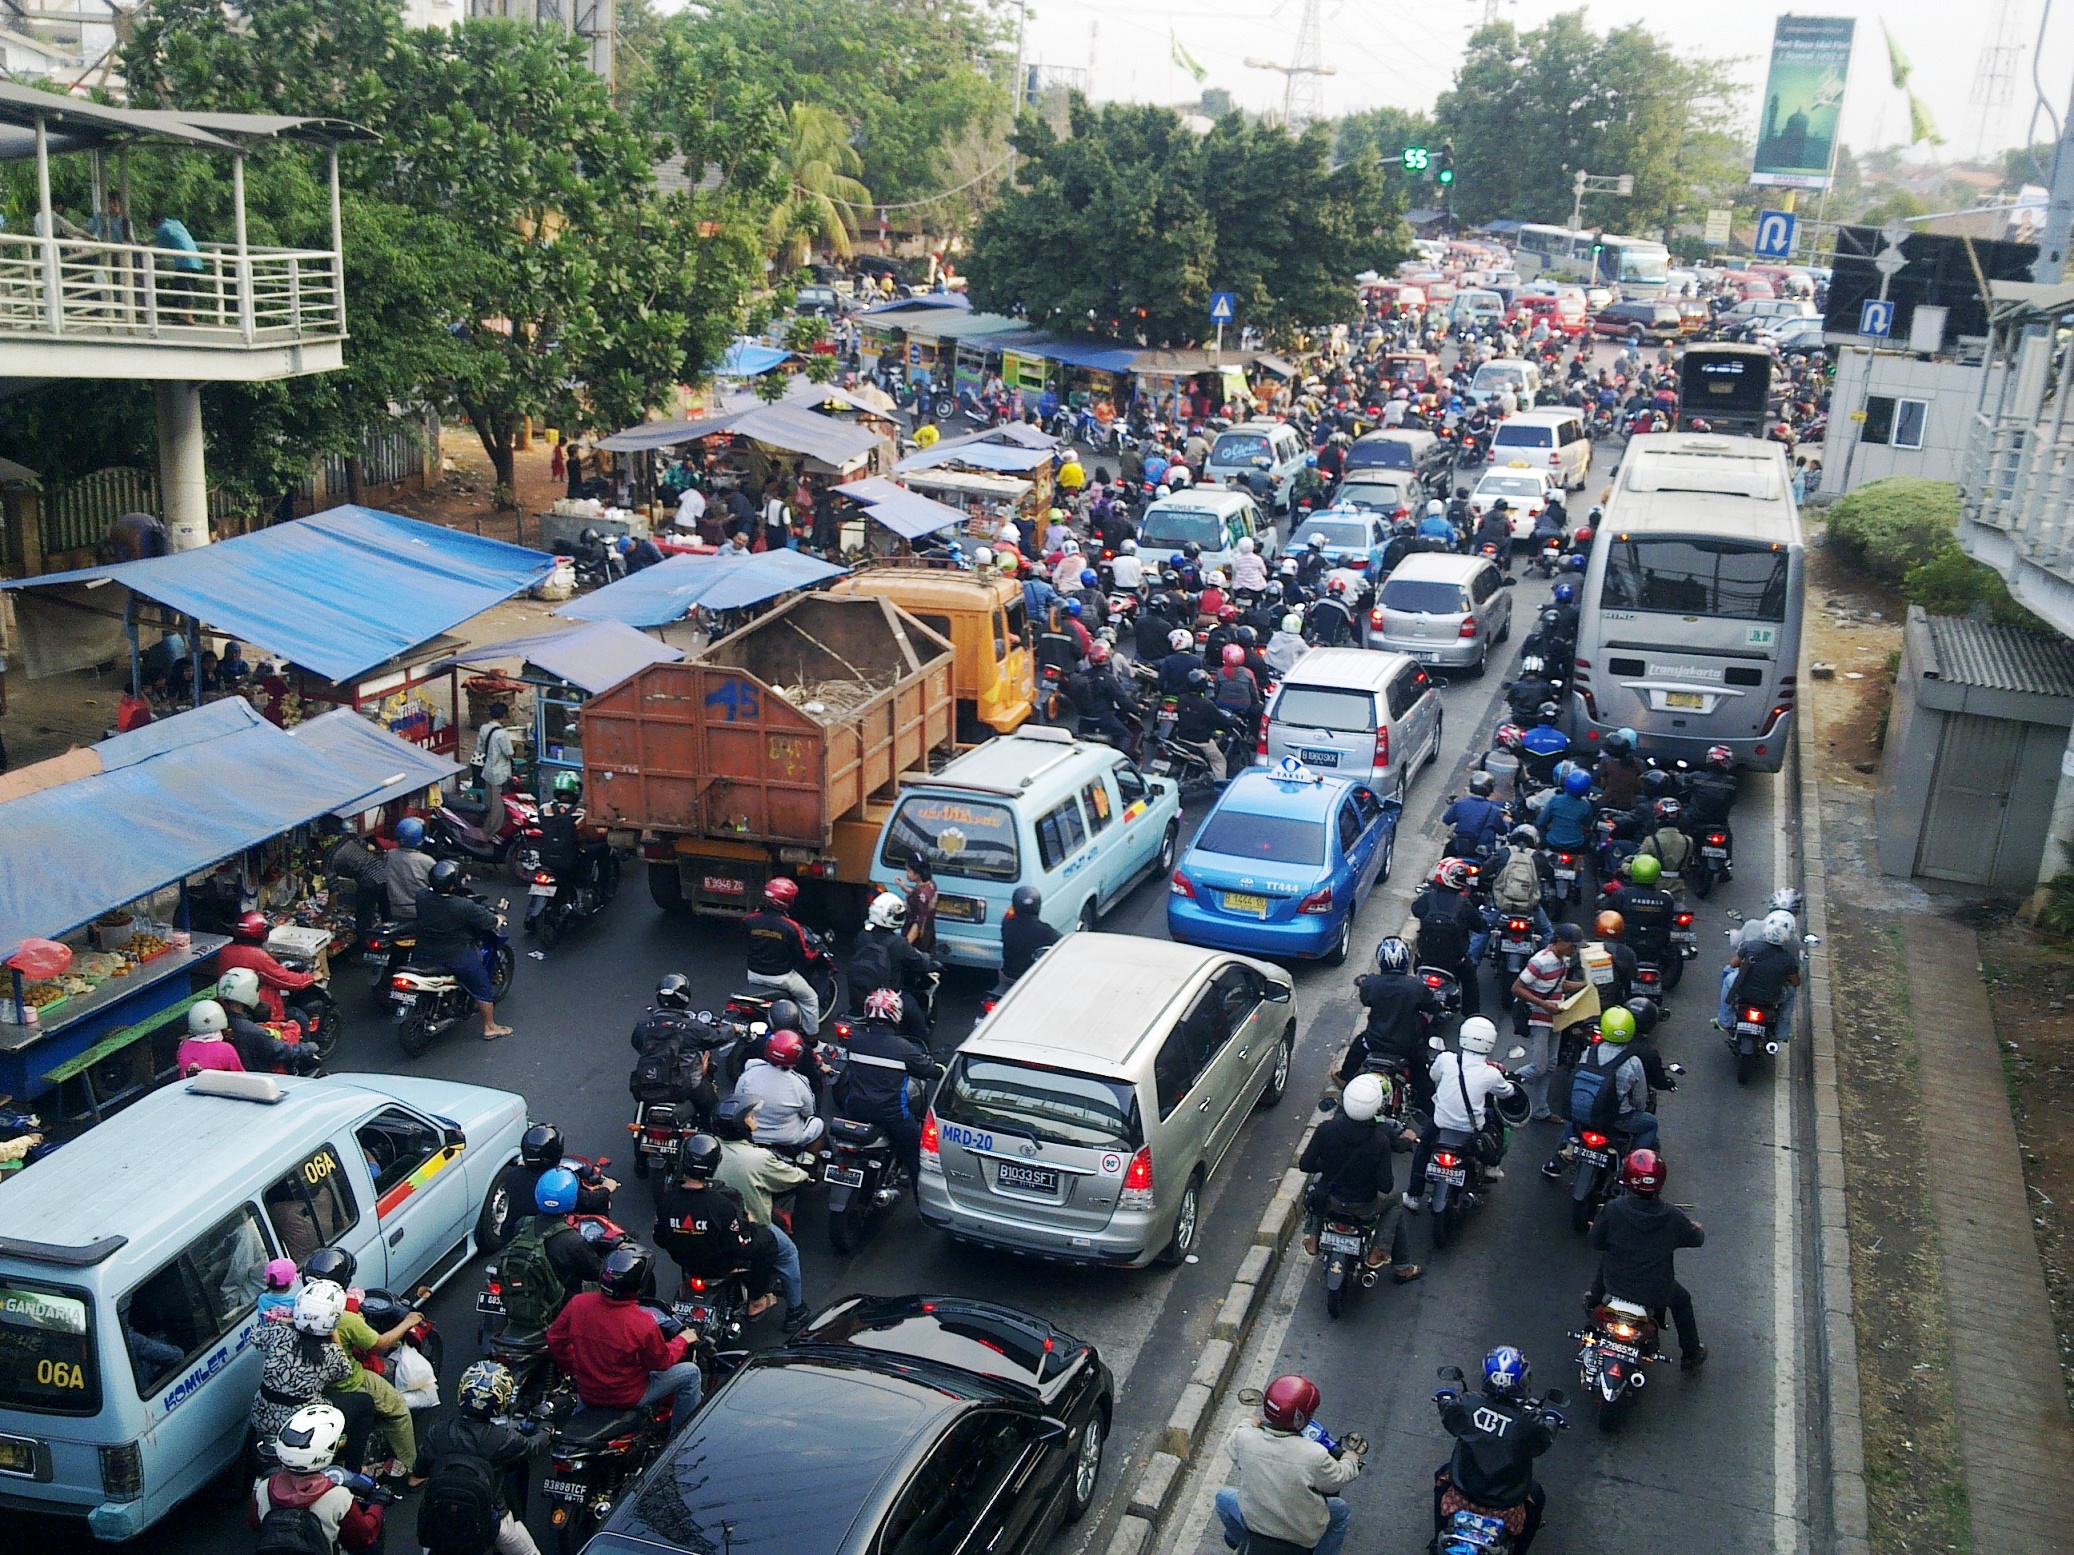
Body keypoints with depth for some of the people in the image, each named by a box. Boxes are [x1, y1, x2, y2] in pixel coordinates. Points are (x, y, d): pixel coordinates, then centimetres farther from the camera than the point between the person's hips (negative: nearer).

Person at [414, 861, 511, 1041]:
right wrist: (498, 919, 8)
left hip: (425, 955, 6)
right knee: (482, 986, 14)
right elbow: (488, 921, -14)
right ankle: (489, 1027, 24)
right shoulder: (464, 907, -28)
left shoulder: (421, 898, -13)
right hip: (457, 957, -5)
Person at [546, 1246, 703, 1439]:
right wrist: (682, 1341, 7)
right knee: (691, 1372, 10)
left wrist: (574, 1369, 14)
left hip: (586, 1393, 5)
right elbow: (662, 1362, -12)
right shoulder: (644, 1325, -30)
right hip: (627, 1398, -5)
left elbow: (555, 1340, -3)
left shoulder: (578, 1303, -18)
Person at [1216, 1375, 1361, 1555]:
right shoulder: (1314, 1455, -31)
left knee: (1224, 1496, 31)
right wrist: (1351, 1456, 10)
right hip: (1304, 1534, -2)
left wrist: (1249, 1424, 20)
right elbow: (1340, 1478, -11)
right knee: (1341, 1510, 26)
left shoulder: (1244, 1437, -24)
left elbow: (1230, 1446, 1)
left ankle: (1239, 1540, 54)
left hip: (1253, 1522, 2)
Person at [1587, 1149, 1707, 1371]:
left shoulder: (1613, 1209, -22)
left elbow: (1595, 1242, -9)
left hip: (1616, 1283, 1)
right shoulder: (1673, 1217, -20)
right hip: (1656, 1292, -1)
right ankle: (1691, 1356, 42)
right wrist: (1698, 1228, 24)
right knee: (1682, 1301, 31)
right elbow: (1696, 1240, 0)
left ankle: (1592, 1301, 59)